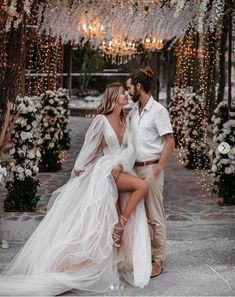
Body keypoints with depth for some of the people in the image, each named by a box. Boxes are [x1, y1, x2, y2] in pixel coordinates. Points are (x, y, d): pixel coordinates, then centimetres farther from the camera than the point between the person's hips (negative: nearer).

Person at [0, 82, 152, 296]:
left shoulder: (125, 122, 12)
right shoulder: (101, 120, -6)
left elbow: (130, 148, 2)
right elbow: (90, 149, -1)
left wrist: (121, 165, -15)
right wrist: (78, 174, 2)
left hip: (121, 172, 6)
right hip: (106, 172, -6)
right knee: (142, 186, -25)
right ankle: (119, 225, -14)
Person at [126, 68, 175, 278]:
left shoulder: (158, 111, -9)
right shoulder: (133, 112, 12)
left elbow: (170, 143, -11)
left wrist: (157, 170, -15)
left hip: (151, 168, -7)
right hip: (134, 168, 7)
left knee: (155, 216, -1)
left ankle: (158, 260, 7)